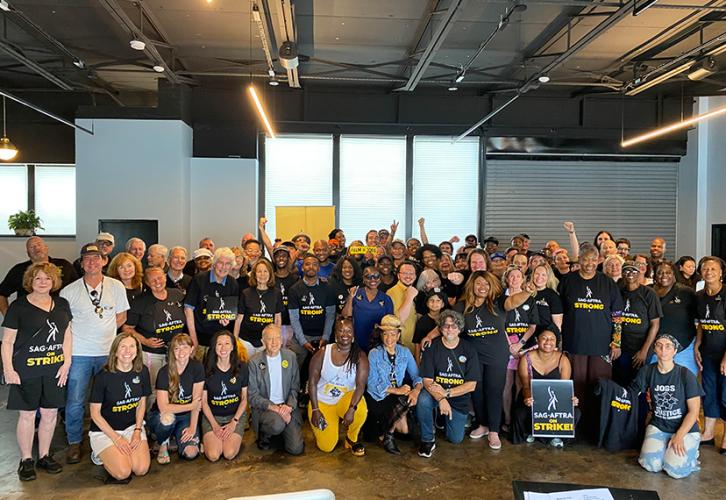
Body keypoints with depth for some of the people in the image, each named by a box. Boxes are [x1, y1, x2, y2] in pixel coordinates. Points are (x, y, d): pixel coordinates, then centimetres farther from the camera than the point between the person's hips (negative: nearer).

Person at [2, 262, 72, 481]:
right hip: (27, 371, -4)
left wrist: (66, 363, 3)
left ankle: (44, 456, 25)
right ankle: (26, 460, 19)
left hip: (54, 370, 4)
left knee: (50, 413, 9)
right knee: (27, 414, 4)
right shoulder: (19, 306, -4)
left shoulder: (62, 304, 8)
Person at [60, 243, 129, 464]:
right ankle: (74, 443, 18)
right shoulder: (69, 291, -2)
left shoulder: (116, 286, 2)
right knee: (75, 401, 1)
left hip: (108, 352, 2)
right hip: (79, 353, -1)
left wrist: (103, 330, -3)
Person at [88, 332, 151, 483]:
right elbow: (95, 413, -11)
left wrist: (137, 431, -5)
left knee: (141, 469, -14)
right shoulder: (103, 376, -17)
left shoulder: (142, 371, -4)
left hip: (132, 426, 4)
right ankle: (100, 455, 11)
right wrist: (116, 438, -14)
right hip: (104, 430, -4)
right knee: (123, 472, -20)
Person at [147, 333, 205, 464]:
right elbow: (163, 407, -24)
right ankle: (163, 445, -4)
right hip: (161, 415, -2)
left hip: (186, 416, 2)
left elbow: (197, 400, -9)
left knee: (191, 453, -19)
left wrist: (192, 427, -13)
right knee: (168, 418, -38)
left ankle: (179, 437, 16)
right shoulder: (164, 372, -18)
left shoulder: (197, 367, -11)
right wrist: (191, 406, -20)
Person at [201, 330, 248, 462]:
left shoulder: (242, 367, -5)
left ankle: (235, 438, 13)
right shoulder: (206, 369, -7)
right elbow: (203, 401, -1)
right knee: (213, 455, -19)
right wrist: (215, 425, -10)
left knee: (229, 454, -21)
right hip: (212, 416, 0)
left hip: (236, 416, 0)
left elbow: (244, 398, 1)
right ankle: (208, 439, 15)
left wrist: (234, 422, -10)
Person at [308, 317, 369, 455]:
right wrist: (315, 410, -10)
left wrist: (351, 409, -34)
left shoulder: (360, 356, -12)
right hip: (321, 401, 0)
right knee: (327, 447, -10)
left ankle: (352, 439, -2)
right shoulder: (323, 353, -10)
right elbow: (312, 382, -6)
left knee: (361, 410, -35)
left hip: (345, 398, 0)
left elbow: (361, 385, -20)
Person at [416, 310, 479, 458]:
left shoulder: (468, 350, -7)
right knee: (423, 400, -34)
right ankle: (428, 439, -9)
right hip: (436, 393, -1)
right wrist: (441, 399, -31)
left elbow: (471, 385, -9)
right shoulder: (432, 347, -10)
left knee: (456, 439, 2)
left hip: (459, 398, 2)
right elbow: (427, 380, -13)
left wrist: (446, 393, -21)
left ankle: (444, 419, 37)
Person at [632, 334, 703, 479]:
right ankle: (665, 447, 12)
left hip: (686, 429, -2)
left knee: (675, 470, -22)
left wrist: (679, 436, -16)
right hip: (658, 426, 2)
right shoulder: (647, 372, -3)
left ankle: (690, 451, 10)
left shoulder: (686, 375, -10)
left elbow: (694, 411, -8)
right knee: (651, 465, -20)